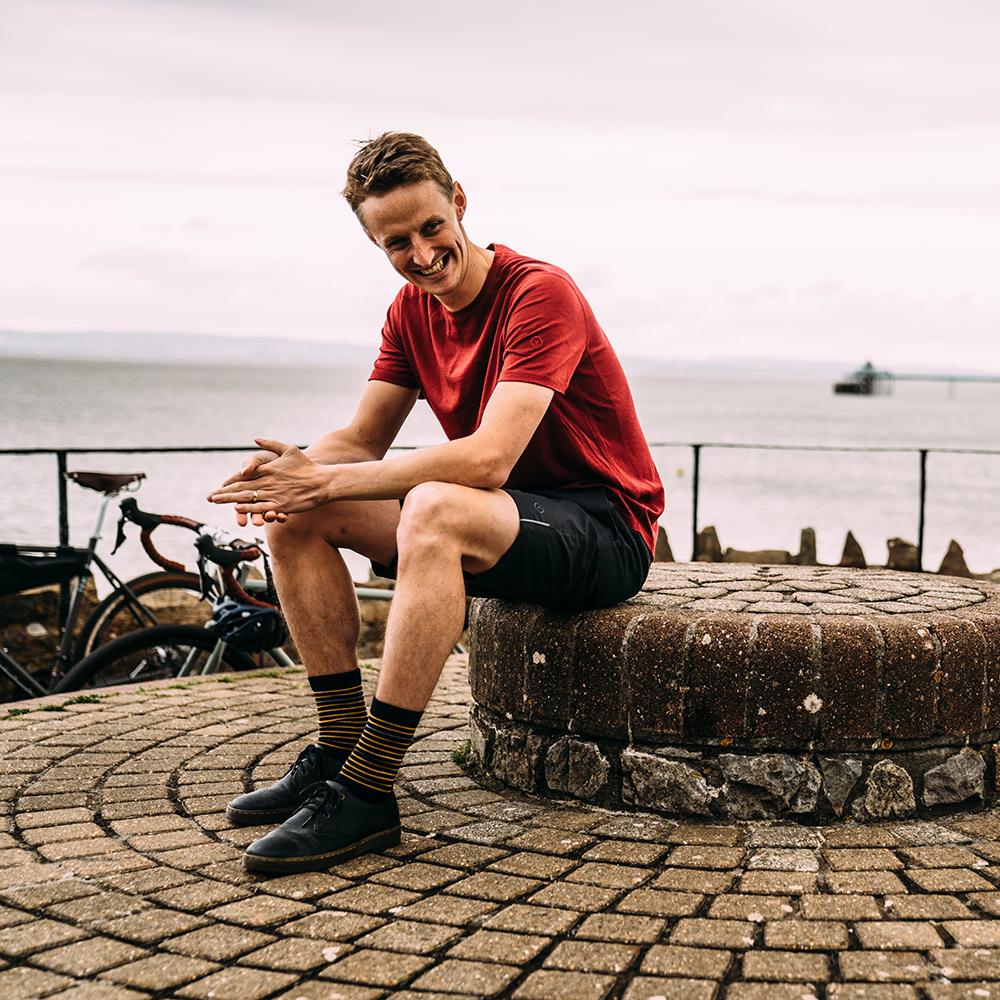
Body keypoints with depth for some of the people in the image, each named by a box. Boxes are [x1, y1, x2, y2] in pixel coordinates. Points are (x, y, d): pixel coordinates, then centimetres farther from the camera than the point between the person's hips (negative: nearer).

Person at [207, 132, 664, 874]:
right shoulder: (413, 311, 6)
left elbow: (488, 458, -30)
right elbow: (362, 441, 5)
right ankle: (340, 751, -6)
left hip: (605, 529, -8)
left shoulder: (540, 294, -19)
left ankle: (367, 795, -33)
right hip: (504, 522, 8)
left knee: (433, 509, -38)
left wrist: (327, 481, -28)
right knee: (296, 515, -5)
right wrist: (299, 467, -19)